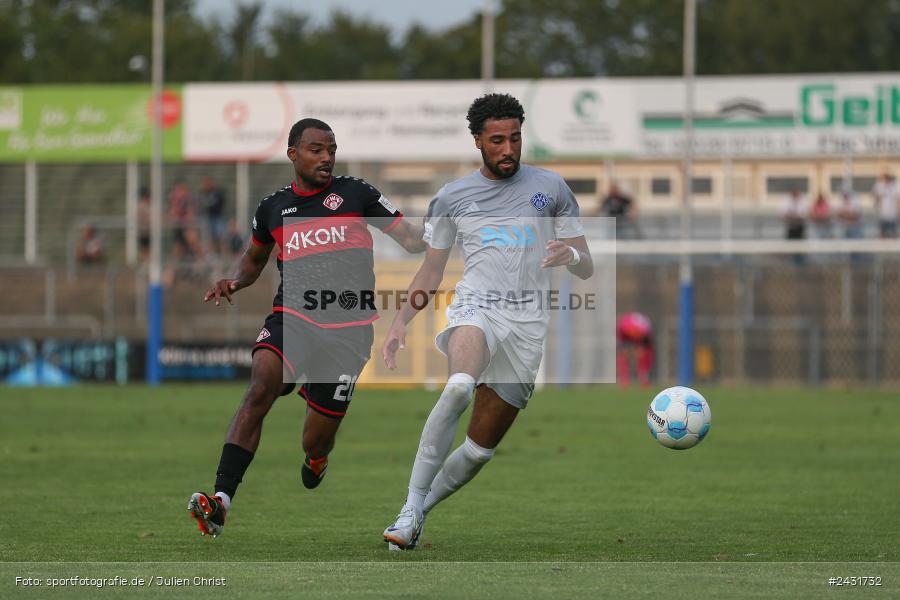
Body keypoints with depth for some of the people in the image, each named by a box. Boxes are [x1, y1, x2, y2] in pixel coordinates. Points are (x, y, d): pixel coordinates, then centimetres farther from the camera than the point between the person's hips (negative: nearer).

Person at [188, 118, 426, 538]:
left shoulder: (356, 195, 4)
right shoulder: (273, 208, 12)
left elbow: (411, 240, 4)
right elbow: (255, 259, 29)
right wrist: (234, 283, 7)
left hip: (348, 328, -1)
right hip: (290, 317, 1)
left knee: (316, 442, 3)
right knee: (259, 389, -29)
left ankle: (316, 459, 46)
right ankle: (221, 501, -36)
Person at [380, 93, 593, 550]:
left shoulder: (551, 188, 12)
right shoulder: (451, 198, 12)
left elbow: (586, 268, 13)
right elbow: (431, 271, 20)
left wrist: (571, 256, -11)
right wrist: (401, 322, 6)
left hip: (527, 323, 2)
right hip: (476, 307, -2)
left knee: (481, 448, -1)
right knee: (459, 385, -36)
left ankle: (419, 511, 23)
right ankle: (411, 507, -31)